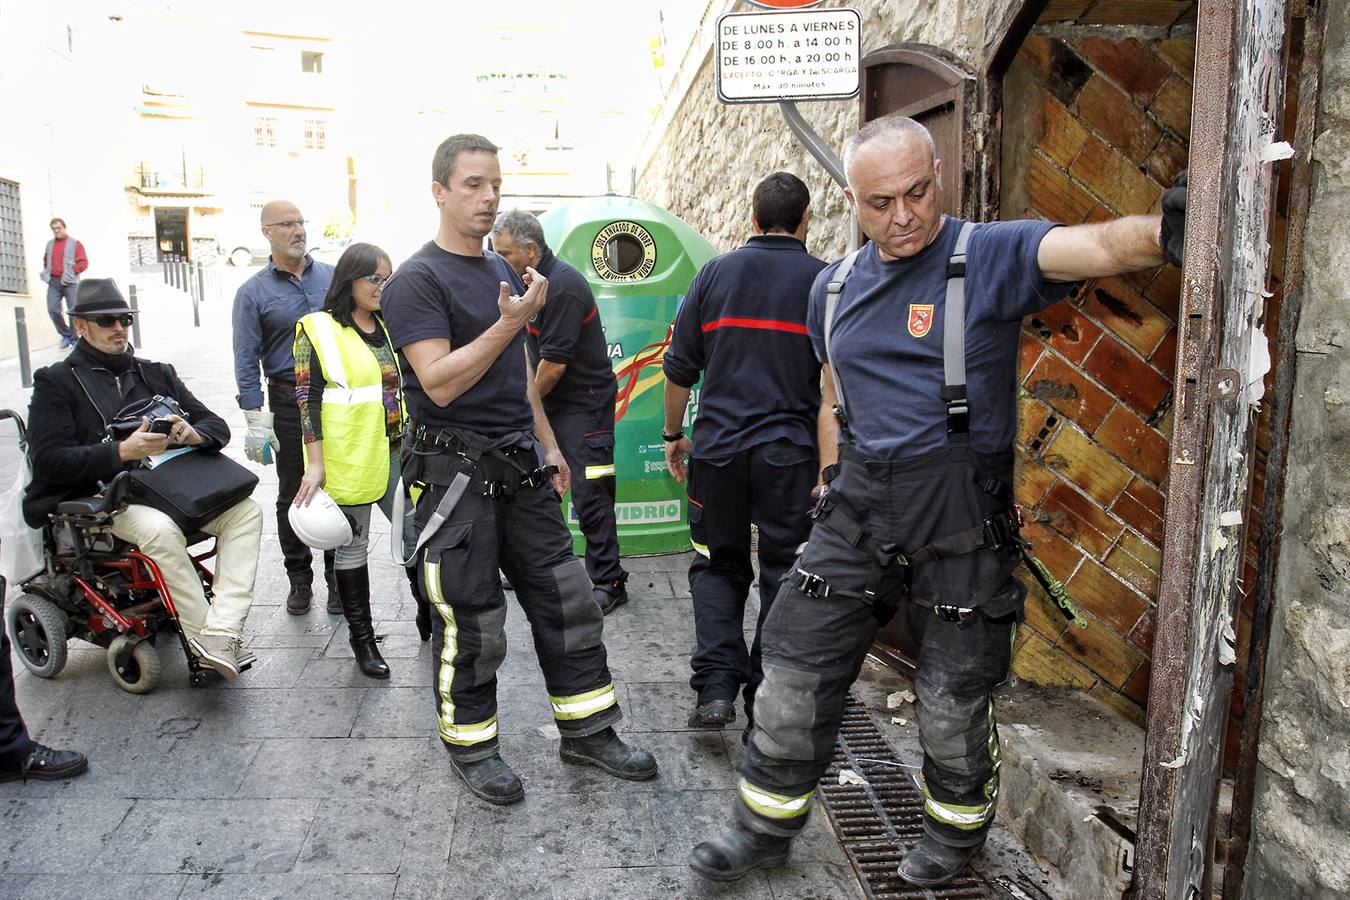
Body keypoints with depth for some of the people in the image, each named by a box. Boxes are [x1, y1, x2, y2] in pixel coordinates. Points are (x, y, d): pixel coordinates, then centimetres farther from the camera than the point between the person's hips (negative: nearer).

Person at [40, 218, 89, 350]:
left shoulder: (75, 244, 3)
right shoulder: (49, 244, 17)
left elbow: (83, 262, -4)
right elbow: (46, 261, 30)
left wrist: (72, 271, -17)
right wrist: (45, 272, 12)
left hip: (69, 282, -4)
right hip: (53, 282, 4)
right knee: (53, 309, -8)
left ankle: (74, 339, 5)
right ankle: (66, 335, 8)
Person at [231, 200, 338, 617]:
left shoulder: (332, 276, 7)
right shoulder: (254, 292, 1)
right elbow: (247, 360, -2)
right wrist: (256, 420, -8)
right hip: (290, 405, -1)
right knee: (293, 495, 7)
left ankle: (337, 577, 18)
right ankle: (299, 578, 21)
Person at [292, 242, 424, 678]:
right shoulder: (318, 330, -5)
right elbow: (307, 399, -9)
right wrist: (315, 463, -13)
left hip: (397, 453, 5)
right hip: (348, 460, -5)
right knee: (352, 548, 7)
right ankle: (362, 640, 18)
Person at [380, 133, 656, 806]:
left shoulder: (502, 272, 16)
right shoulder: (417, 280, -9)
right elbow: (439, 382, -20)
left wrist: (549, 448, 19)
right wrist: (510, 322, -25)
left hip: (520, 466, 7)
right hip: (456, 471, -7)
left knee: (566, 599, 9)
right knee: (470, 621, 3)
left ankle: (587, 732, 23)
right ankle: (470, 746, 23)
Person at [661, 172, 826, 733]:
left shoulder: (715, 273, 6)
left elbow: (679, 367, 7)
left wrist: (673, 434, 18)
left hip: (718, 447, 2)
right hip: (792, 452, -1)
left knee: (717, 566, 15)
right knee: (785, 576, 9)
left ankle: (715, 686, 5)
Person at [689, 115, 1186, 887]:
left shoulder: (991, 257, -9)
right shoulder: (835, 286, 8)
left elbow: (1100, 246, -28)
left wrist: (1168, 228, -48)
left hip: (961, 514, -4)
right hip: (860, 506, 5)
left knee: (955, 693, 11)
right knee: (797, 668, 9)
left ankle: (957, 830, 39)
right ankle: (768, 825, 29)